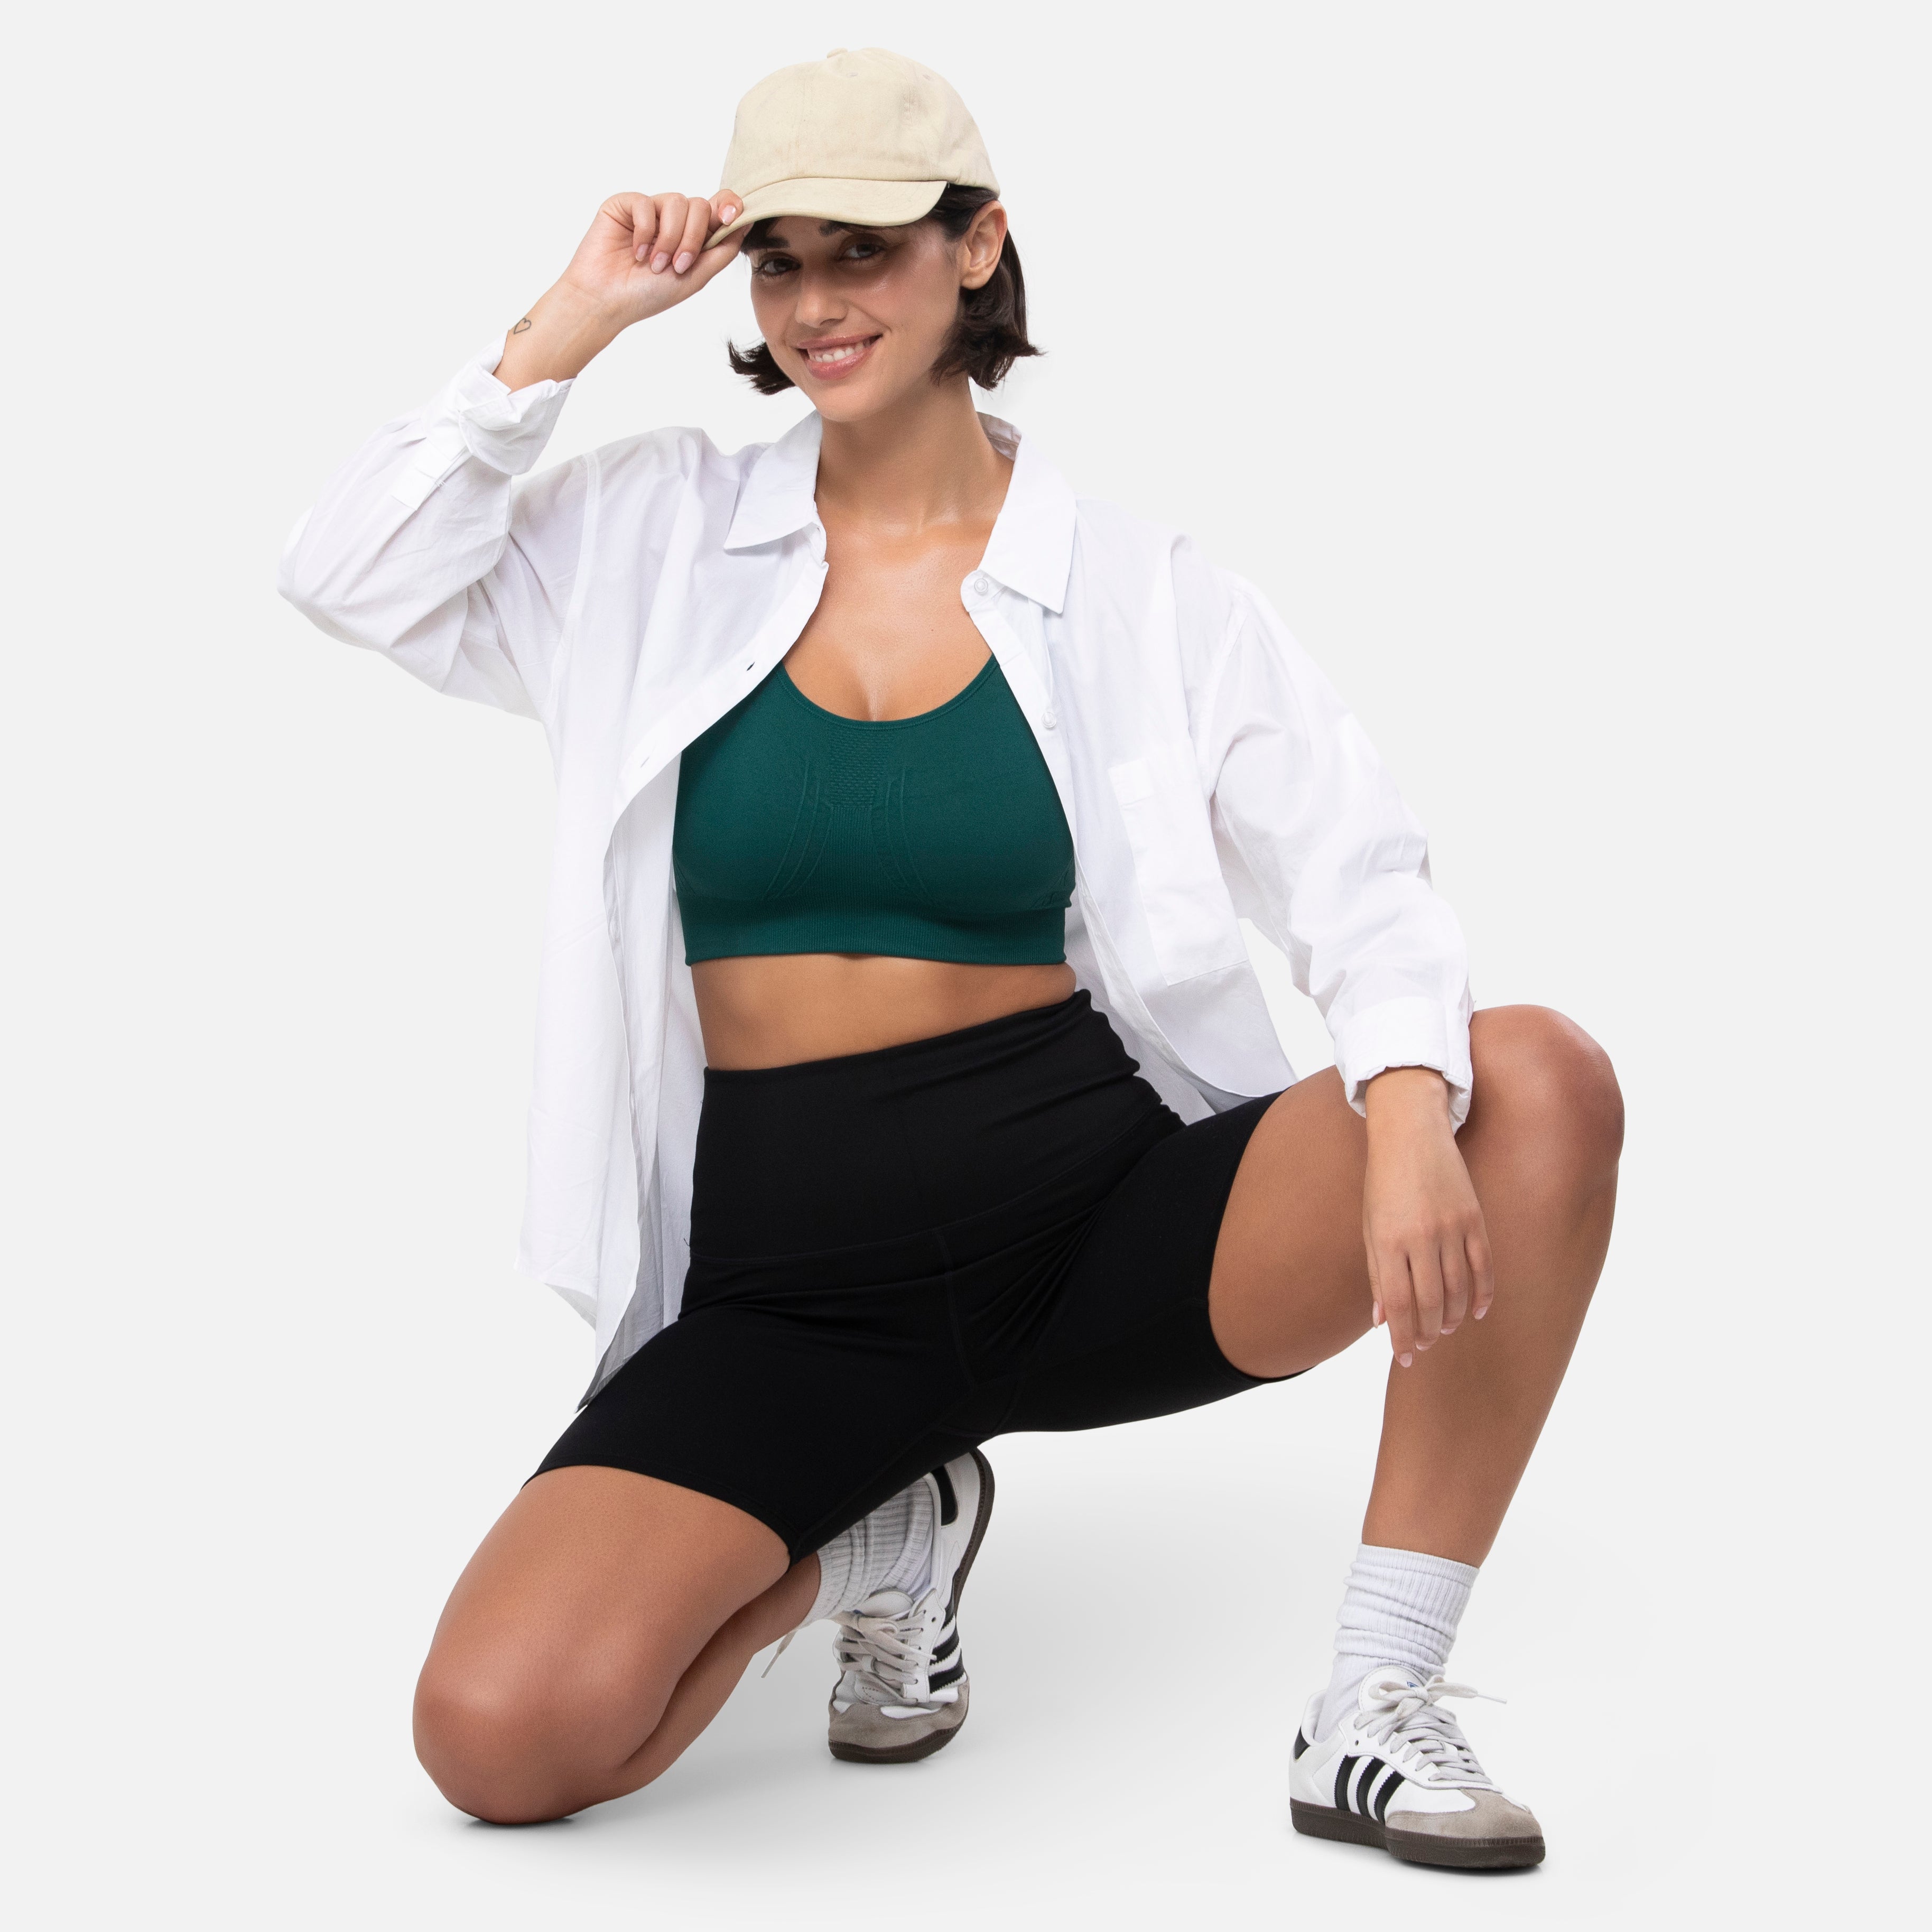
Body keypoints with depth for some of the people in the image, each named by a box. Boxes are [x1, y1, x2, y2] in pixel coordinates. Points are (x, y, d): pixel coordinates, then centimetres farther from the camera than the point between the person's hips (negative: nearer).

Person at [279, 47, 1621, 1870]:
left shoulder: (1138, 583, 2)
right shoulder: (659, 536, 7)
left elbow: (1354, 876, -5)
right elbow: (355, 576, -2)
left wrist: (1409, 1106, -26)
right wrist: (574, 326, -5)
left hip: (1099, 1218, 0)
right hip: (788, 1286, 1)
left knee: (1541, 1082, -26)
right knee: (499, 1736, -21)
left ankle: (1373, 1711, -12)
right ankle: (876, 1521, 11)